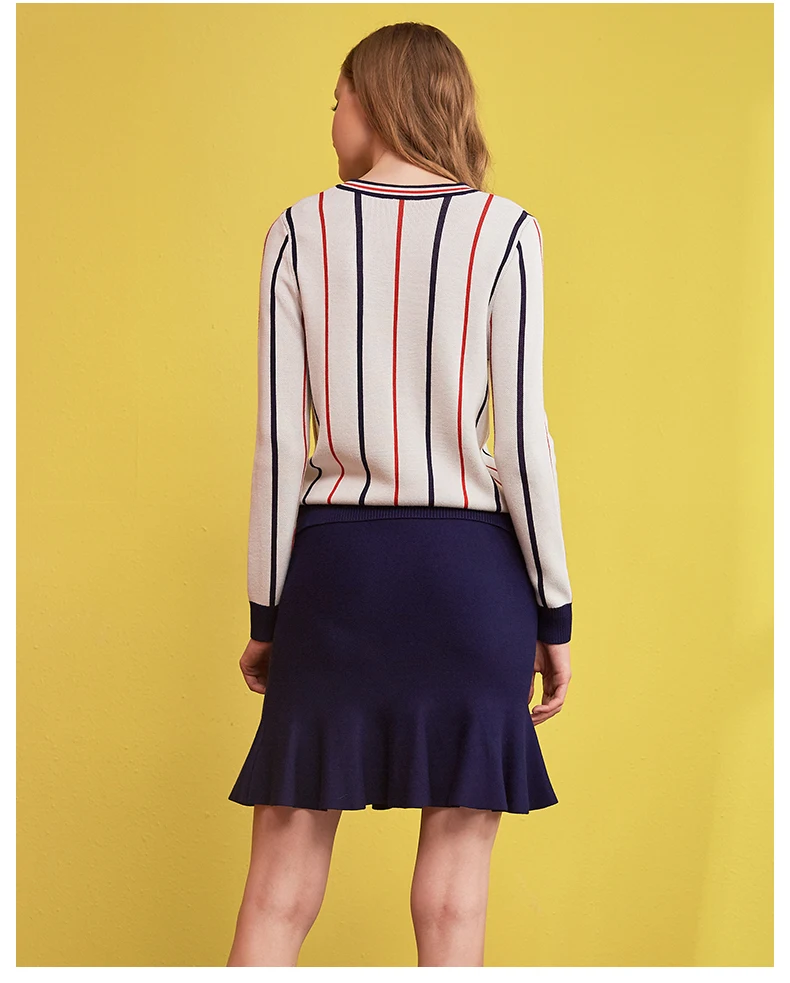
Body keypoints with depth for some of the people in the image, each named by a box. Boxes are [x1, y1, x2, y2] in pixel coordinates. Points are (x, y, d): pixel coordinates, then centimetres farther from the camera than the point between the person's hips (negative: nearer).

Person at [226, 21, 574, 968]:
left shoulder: (300, 230, 3)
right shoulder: (503, 229, -1)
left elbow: (278, 438, 0)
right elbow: (521, 435, -5)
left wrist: (266, 609, 7)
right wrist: (554, 611, 2)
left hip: (334, 566, 1)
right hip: (470, 570, -1)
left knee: (281, 875, 6)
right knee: (454, 888, 4)